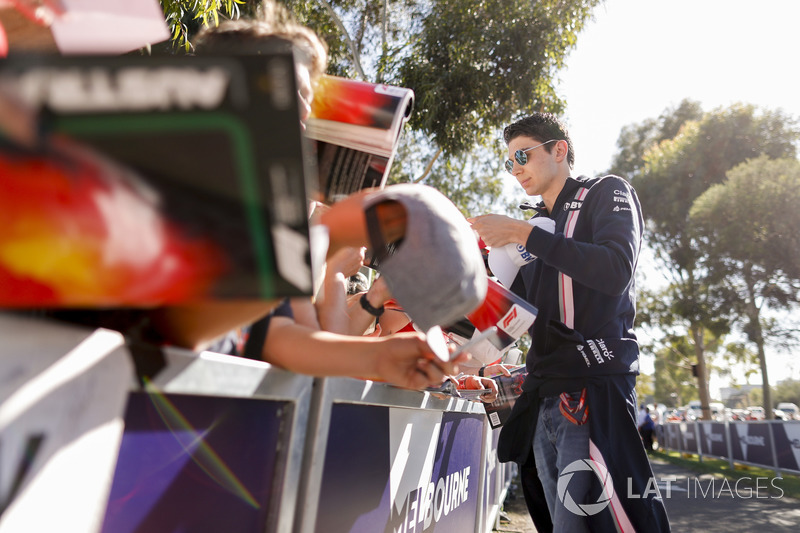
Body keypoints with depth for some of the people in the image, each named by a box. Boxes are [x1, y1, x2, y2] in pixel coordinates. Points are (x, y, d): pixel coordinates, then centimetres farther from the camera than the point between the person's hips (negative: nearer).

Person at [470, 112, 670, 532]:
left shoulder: (607, 193, 6)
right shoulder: (539, 227, 22)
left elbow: (616, 269, -15)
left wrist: (521, 233, -14)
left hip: (595, 386, -6)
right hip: (543, 393, 6)